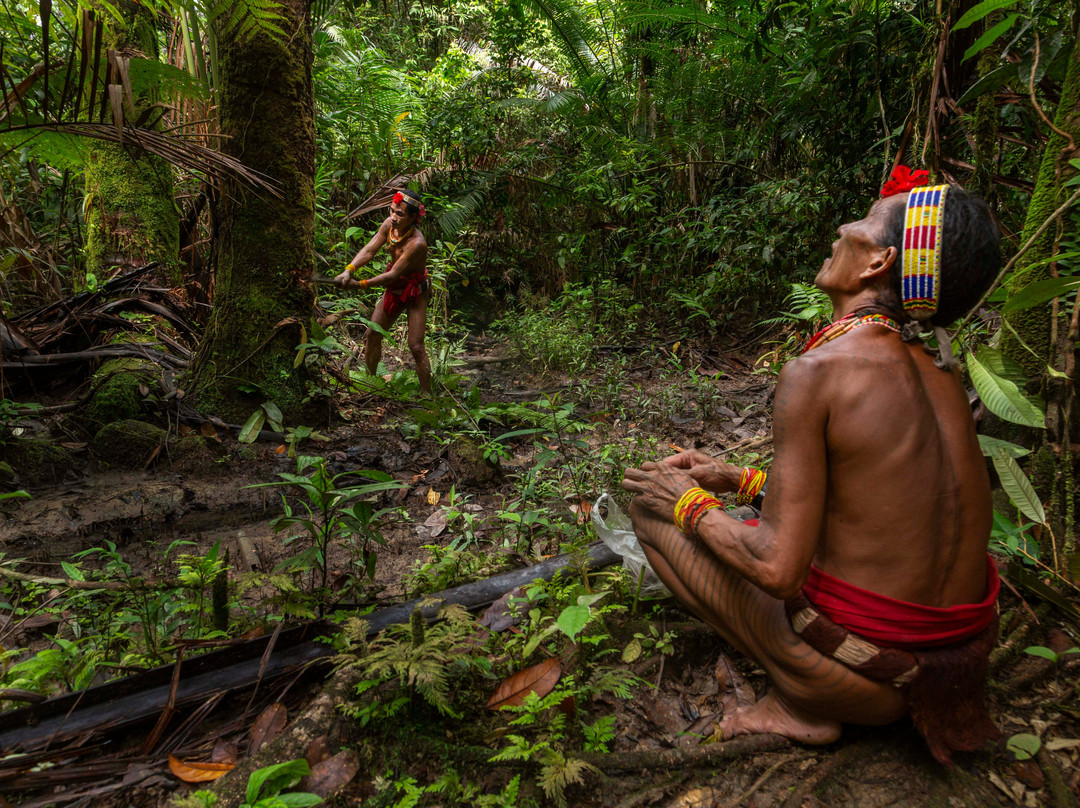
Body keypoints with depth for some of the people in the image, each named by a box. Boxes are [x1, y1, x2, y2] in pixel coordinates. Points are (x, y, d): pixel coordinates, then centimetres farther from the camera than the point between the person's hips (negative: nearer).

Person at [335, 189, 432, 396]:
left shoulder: (417, 243, -32)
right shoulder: (389, 225, -10)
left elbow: (393, 274, -32)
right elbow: (369, 250, -14)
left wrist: (361, 284, -33)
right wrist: (349, 269, -31)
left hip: (415, 292, -7)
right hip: (394, 289, 7)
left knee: (416, 346, -11)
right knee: (372, 334, 11)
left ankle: (426, 394, 1)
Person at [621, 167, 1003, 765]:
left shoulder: (817, 371, -22)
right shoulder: (938, 375, 2)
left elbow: (779, 570, -23)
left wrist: (690, 504, -5)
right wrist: (740, 480, 15)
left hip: (864, 678, -7)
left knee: (652, 506, 1)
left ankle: (801, 705, 3)